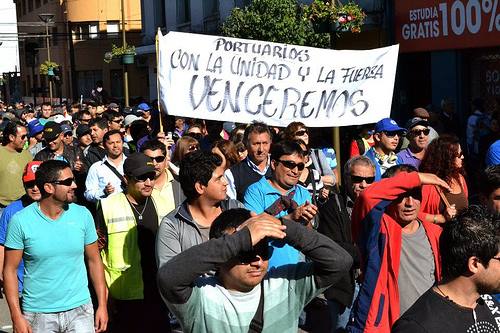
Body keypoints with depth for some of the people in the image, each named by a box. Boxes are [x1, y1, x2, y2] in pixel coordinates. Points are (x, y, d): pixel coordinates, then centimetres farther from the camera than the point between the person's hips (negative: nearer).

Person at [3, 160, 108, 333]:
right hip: (38, 314, -1)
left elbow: (94, 260, 5)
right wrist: (16, 316, -10)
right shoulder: (21, 221, -9)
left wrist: (102, 305, 3)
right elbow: (10, 269, -5)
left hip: (79, 309, 2)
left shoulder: (83, 215, -2)